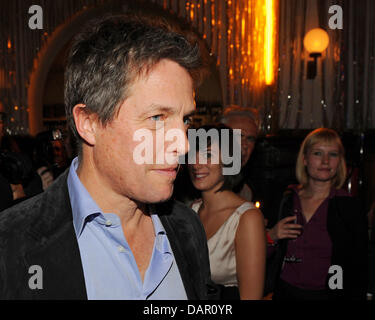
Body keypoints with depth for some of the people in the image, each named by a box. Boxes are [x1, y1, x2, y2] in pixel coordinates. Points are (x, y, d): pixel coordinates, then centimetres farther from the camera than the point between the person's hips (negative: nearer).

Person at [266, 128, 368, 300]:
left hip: (327, 294, -3)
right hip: (284, 292, 3)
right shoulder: (289, 199, 0)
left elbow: (359, 268, -5)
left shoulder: (349, 206, -9)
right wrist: (271, 237, -8)